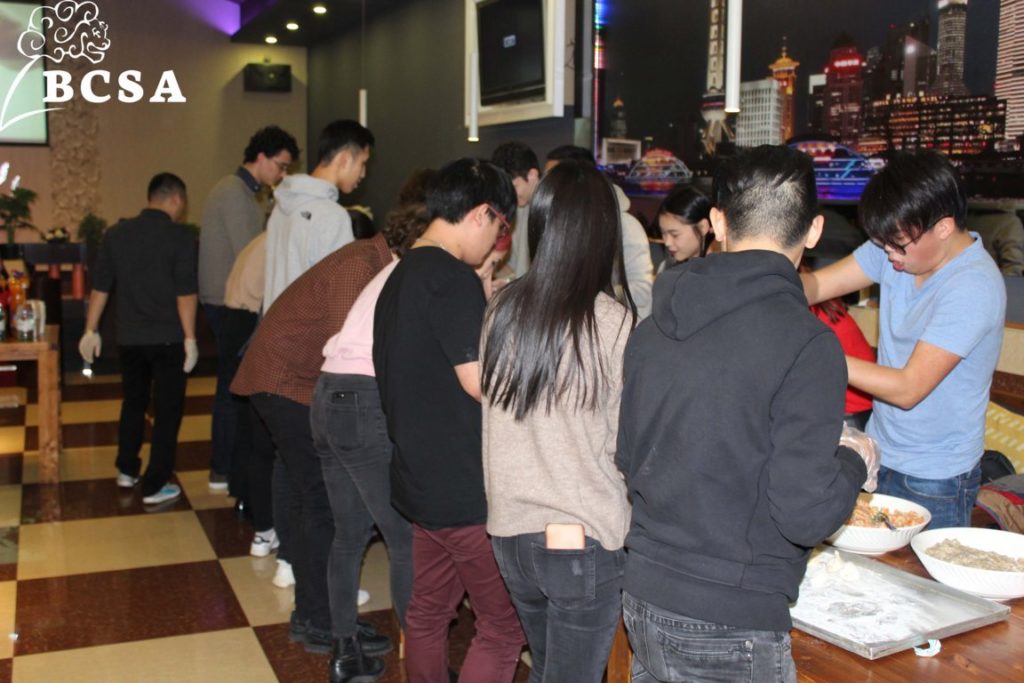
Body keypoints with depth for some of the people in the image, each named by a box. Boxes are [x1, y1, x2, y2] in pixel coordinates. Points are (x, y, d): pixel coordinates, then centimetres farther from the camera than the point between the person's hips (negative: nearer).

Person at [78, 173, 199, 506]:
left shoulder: (116, 234, 5)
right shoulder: (180, 237, -10)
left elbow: (100, 287, 7)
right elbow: (186, 293, -15)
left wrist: (91, 331, 13)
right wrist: (190, 338, -11)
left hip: (129, 337, 5)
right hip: (168, 339, -5)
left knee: (133, 402, 22)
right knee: (167, 410, 4)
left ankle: (126, 471, 32)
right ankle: (155, 487, 6)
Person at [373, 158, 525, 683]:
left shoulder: (400, 275, 11)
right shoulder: (454, 279, -18)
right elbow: (480, 382, -21)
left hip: (421, 478, 10)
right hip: (466, 487, -10)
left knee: (428, 611, 18)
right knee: (504, 626, 1)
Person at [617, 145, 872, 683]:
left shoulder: (653, 327, 2)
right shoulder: (807, 345, -18)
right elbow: (805, 513, -20)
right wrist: (852, 463, -1)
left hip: (642, 597, 6)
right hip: (730, 627, -6)